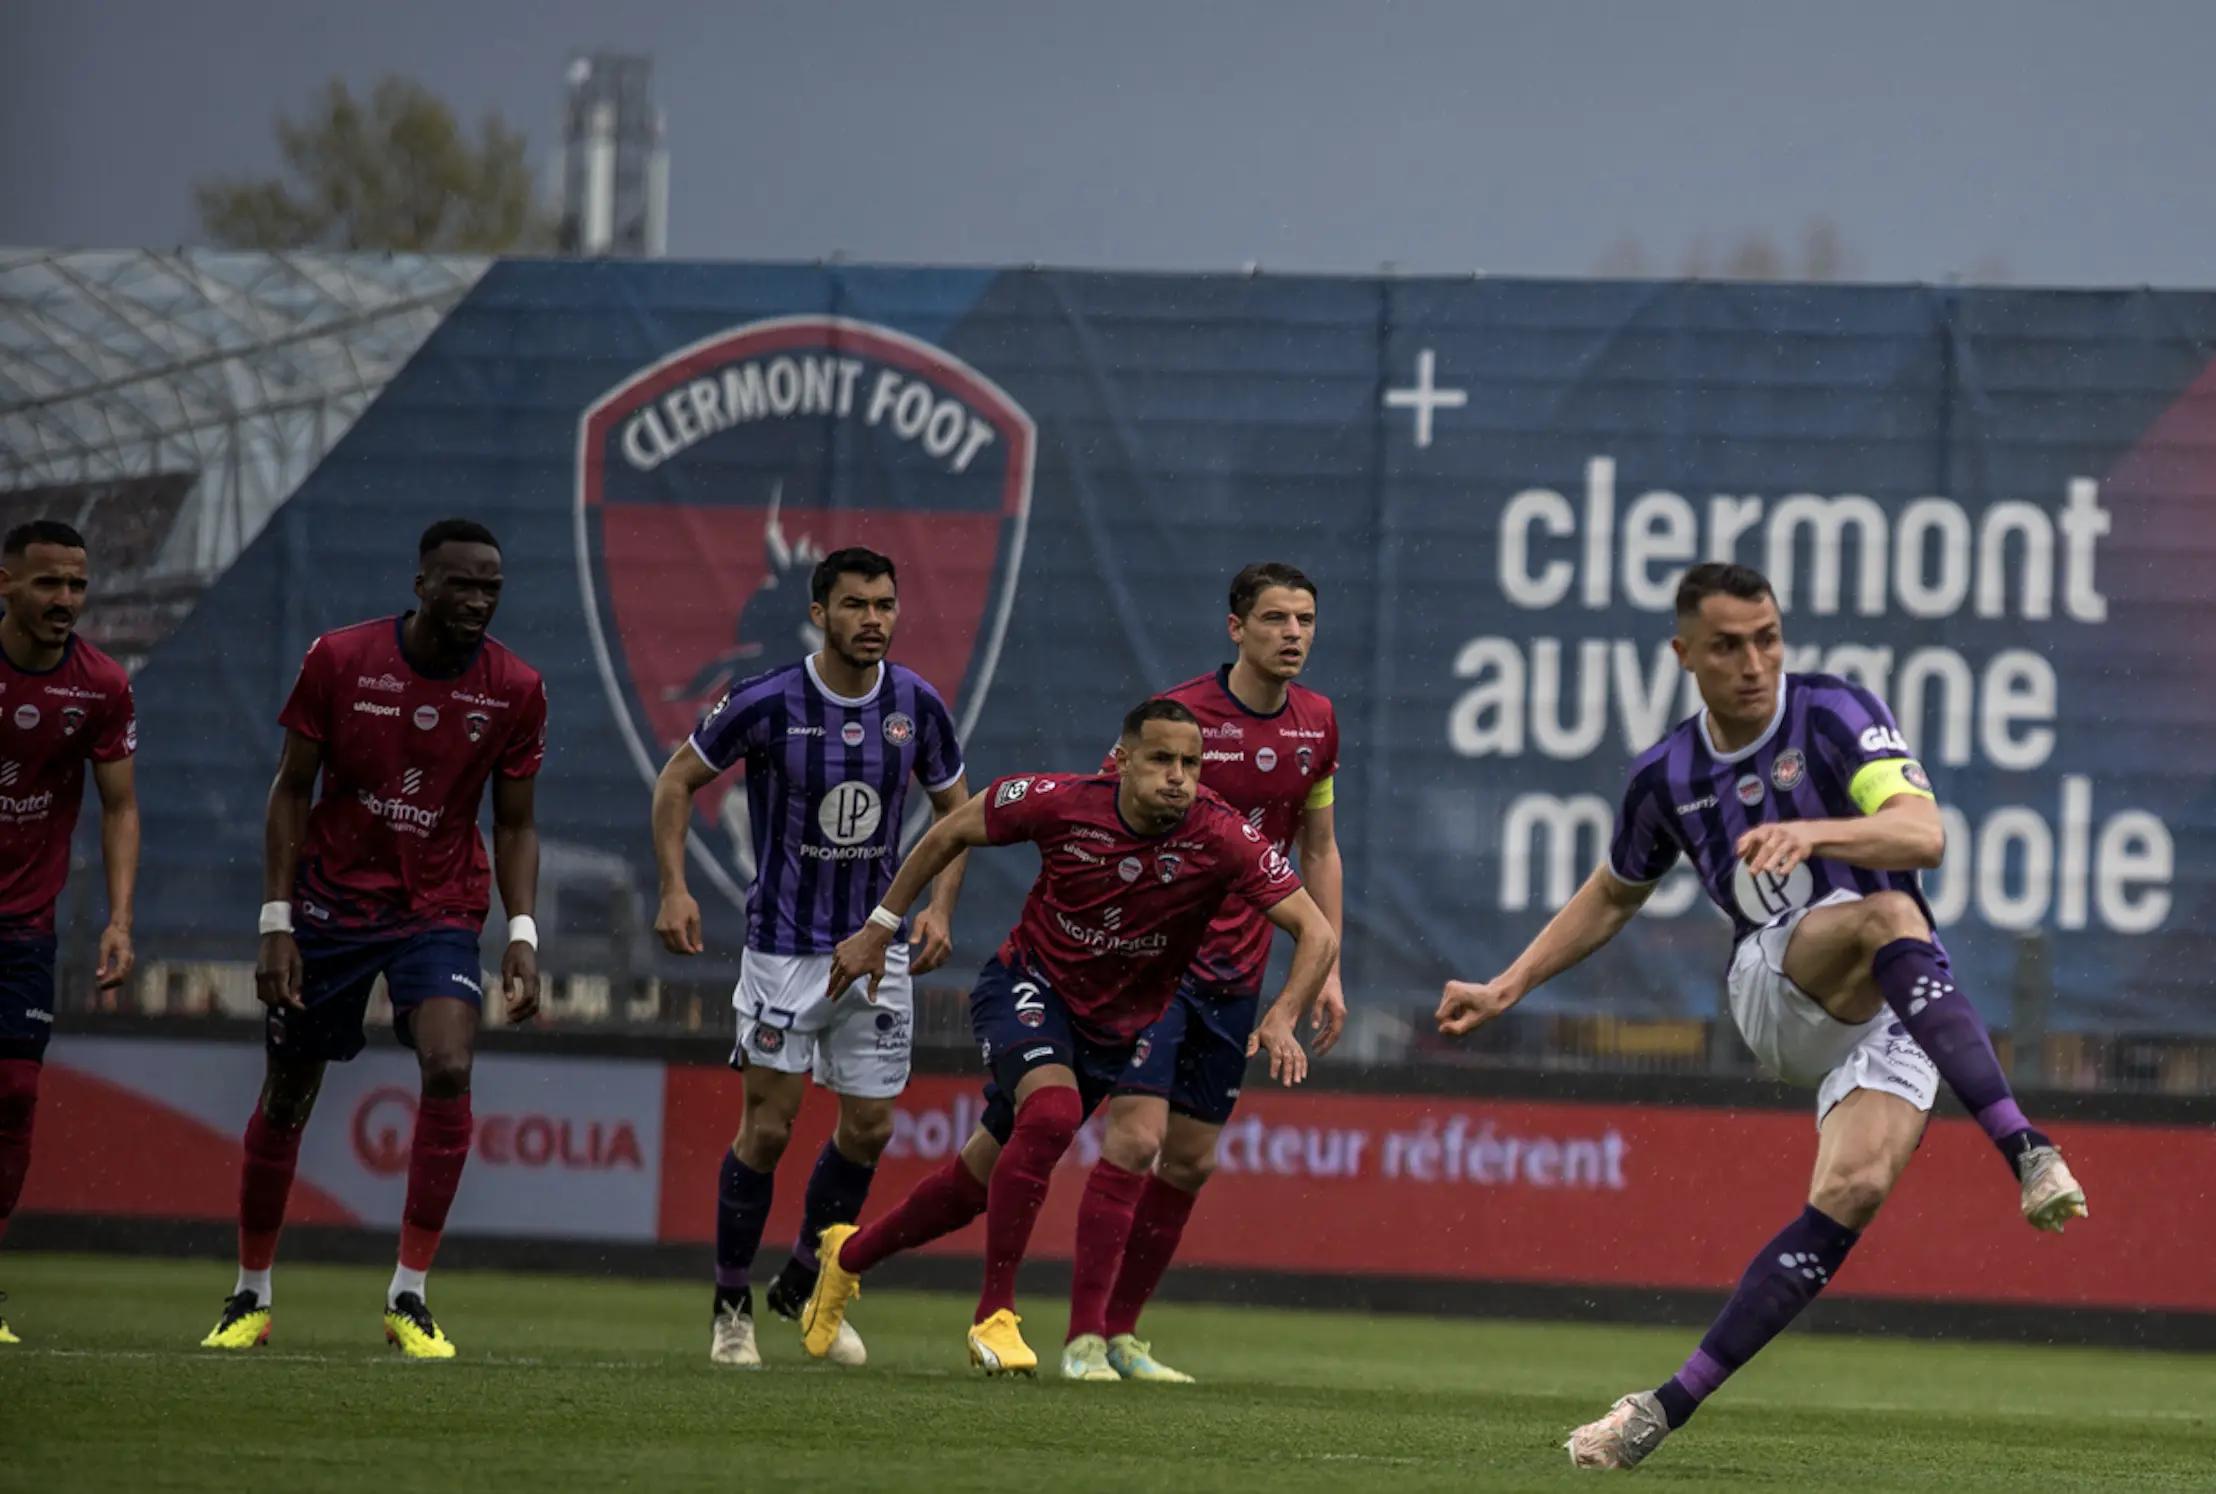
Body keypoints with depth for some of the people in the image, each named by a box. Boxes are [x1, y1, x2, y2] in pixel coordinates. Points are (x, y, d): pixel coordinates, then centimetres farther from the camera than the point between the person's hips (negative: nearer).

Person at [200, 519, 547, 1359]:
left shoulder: (516, 691, -6)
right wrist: (276, 921, -7)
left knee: (449, 1071, -22)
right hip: (329, 903, 0)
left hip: (440, 912, 0)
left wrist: (522, 932, -9)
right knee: (285, 1098, 6)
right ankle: (250, 1299, 24)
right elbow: (291, 792, -2)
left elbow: (515, 824, 4)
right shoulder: (339, 661, -10)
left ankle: (409, 1298, -14)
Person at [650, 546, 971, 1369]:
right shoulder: (767, 704, -14)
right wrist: (674, 889, -11)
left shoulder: (917, 705, -3)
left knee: (870, 1127, 4)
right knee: (768, 1125, -4)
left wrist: (939, 907, -1)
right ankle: (730, 1307, 11)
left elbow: (956, 808, 12)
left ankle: (805, 1284, 25)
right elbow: (678, 779, -1)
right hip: (784, 945, -4)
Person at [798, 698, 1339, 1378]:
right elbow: (951, 833, -5)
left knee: (981, 1181, 9)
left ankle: (849, 1254, 37)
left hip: (1123, 1026, 3)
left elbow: (1317, 932, -24)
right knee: (1052, 1114, -32)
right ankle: (994, 1315, -20)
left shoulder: (1222, 839, -24)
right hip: (1029, 985, -3)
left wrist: (1282, 1019, -41)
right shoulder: (1061, 804, -23)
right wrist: (879, 929, -1)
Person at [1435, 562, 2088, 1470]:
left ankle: (1672, 1405, -24)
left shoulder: (1835, 714, -8)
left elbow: (1924, 836, -23)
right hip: (1775, 987, 1)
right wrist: (1506, 988, 21)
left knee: (1854, 1188, -27)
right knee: (1887, 915, -33)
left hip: (1892, 1012, -1)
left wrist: (1813, 831, -41)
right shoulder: (1666, 777, 6)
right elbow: (1612, 896, 27)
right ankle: (2025, 1151, -49)